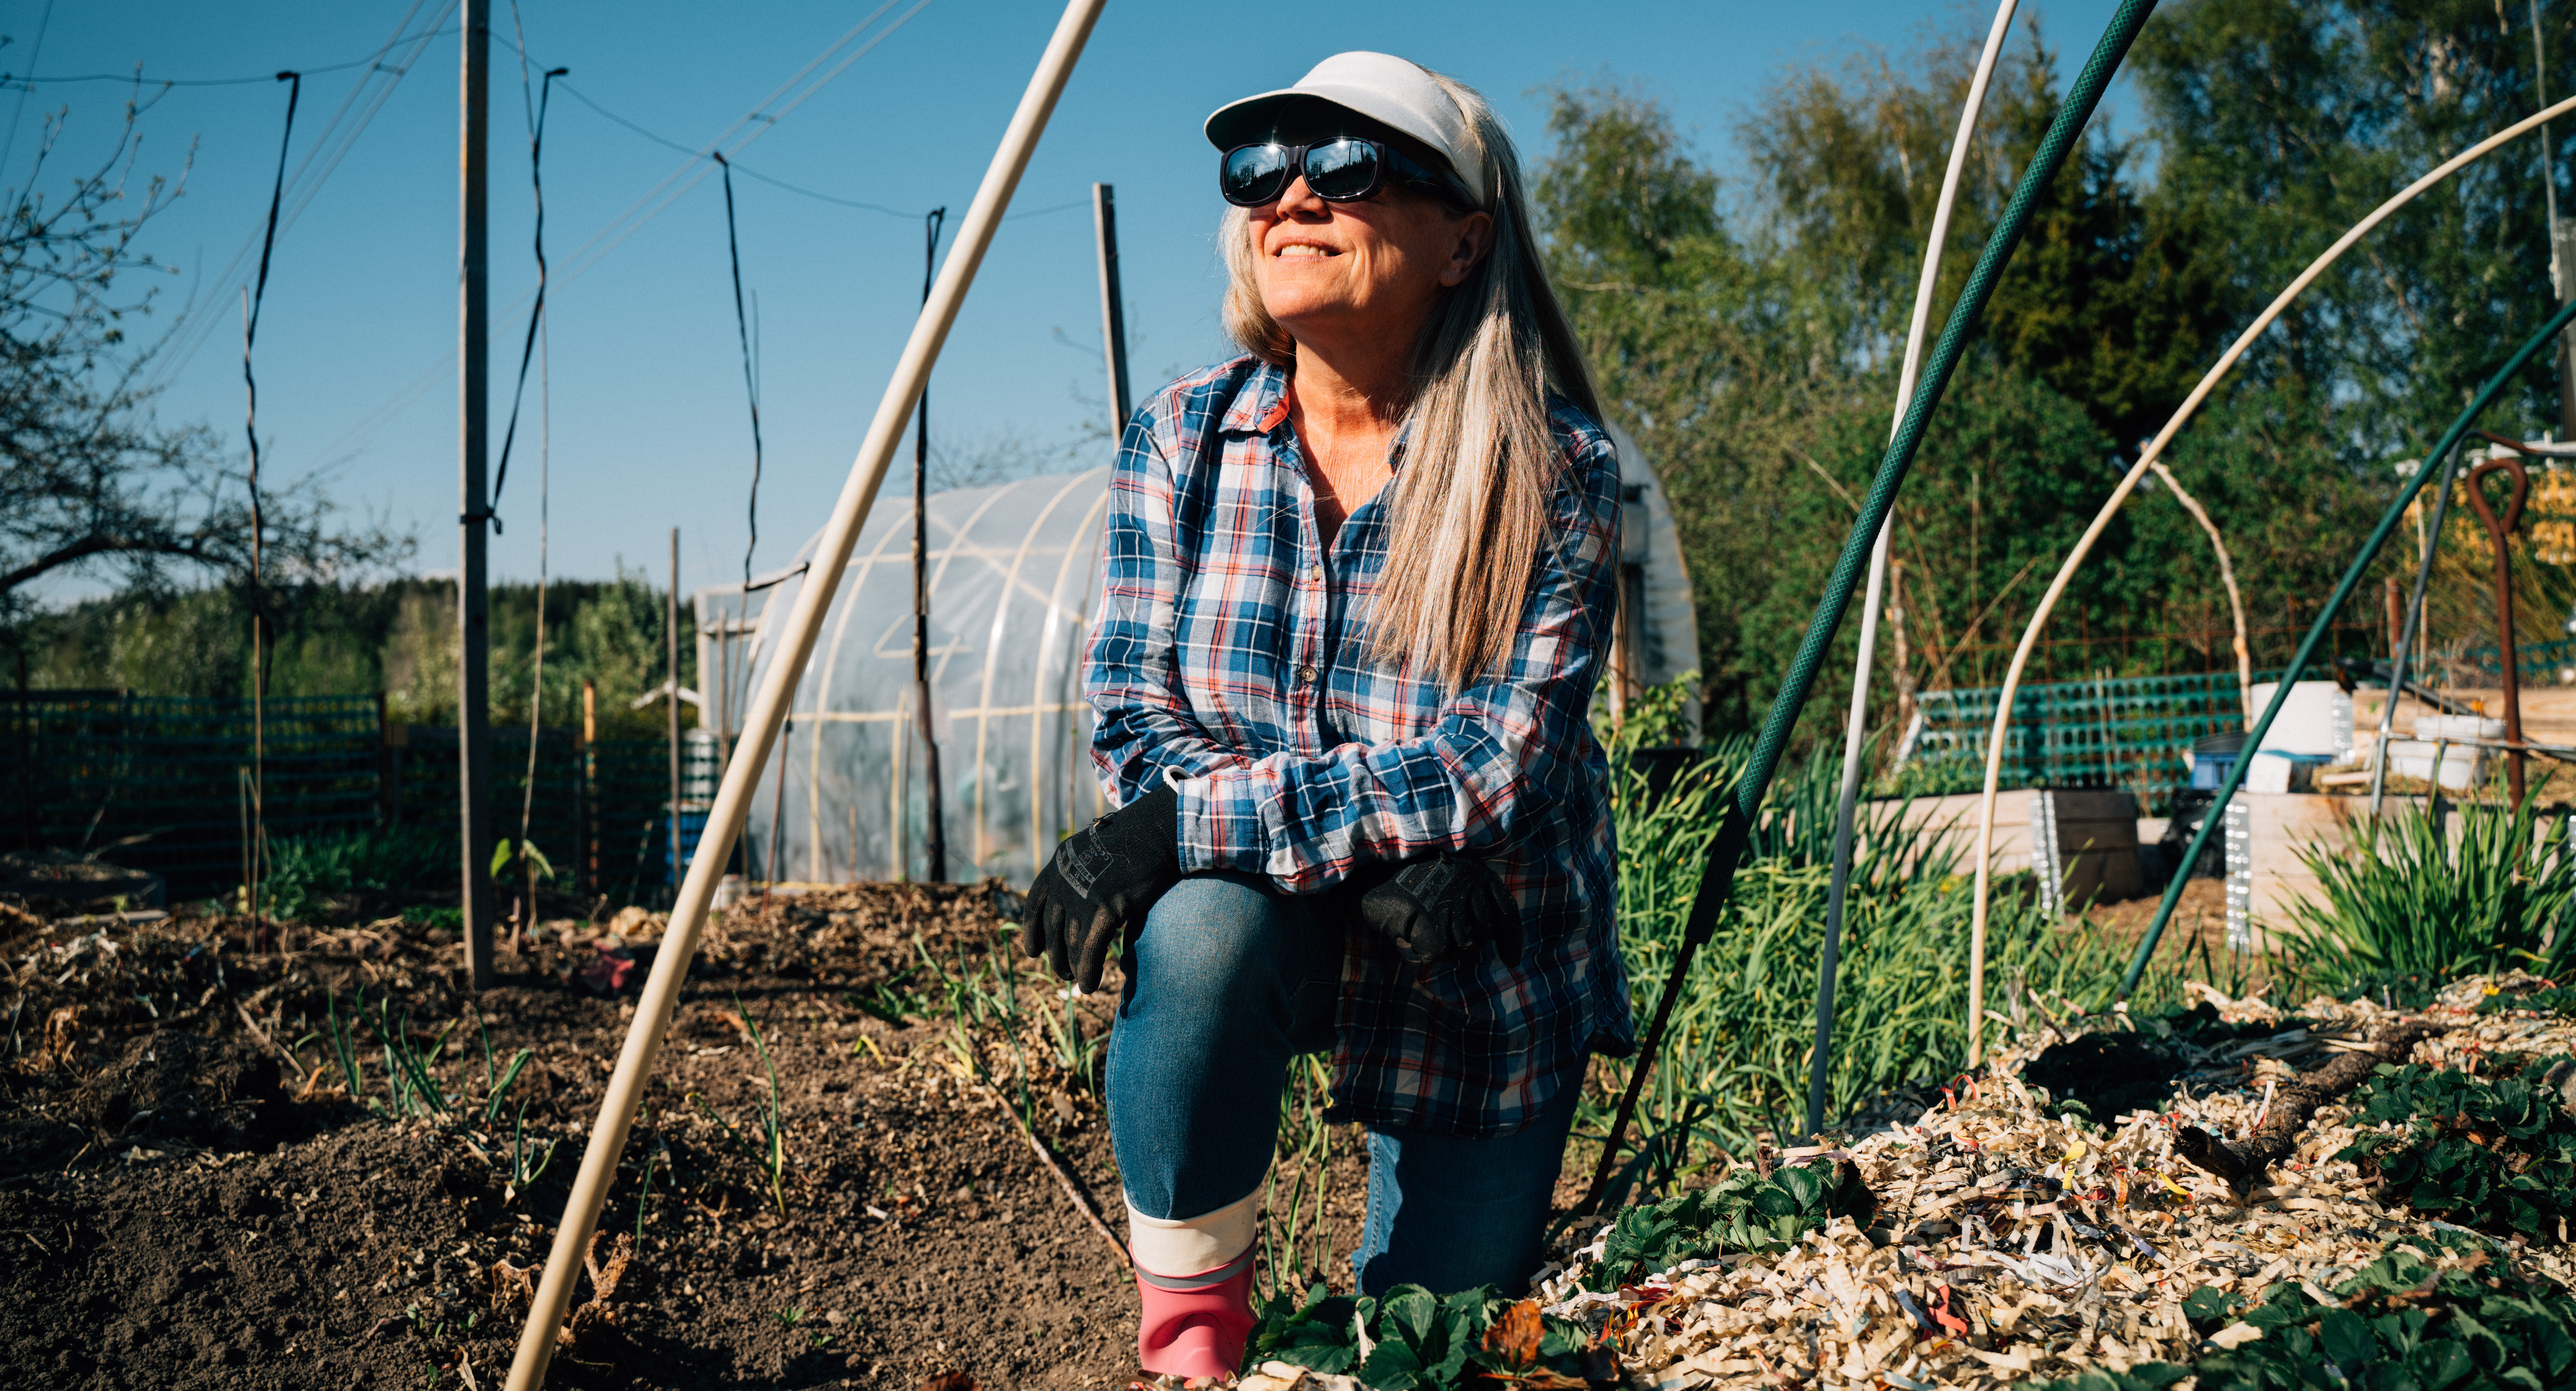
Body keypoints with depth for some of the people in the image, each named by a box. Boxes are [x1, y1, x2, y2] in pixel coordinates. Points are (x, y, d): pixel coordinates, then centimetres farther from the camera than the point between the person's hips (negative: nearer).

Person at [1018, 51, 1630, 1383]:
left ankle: (1401, 1260, 44)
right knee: (1198, 923, -36)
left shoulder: (1554, 471, -18)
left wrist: (1191, 817, -33)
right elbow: (1133, 717, -12)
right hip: (1266, 923, 1)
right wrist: (1373, 851, -28)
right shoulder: (1182, 435, -9)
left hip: (1483, 975, 0)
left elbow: (1498, 759, -26)